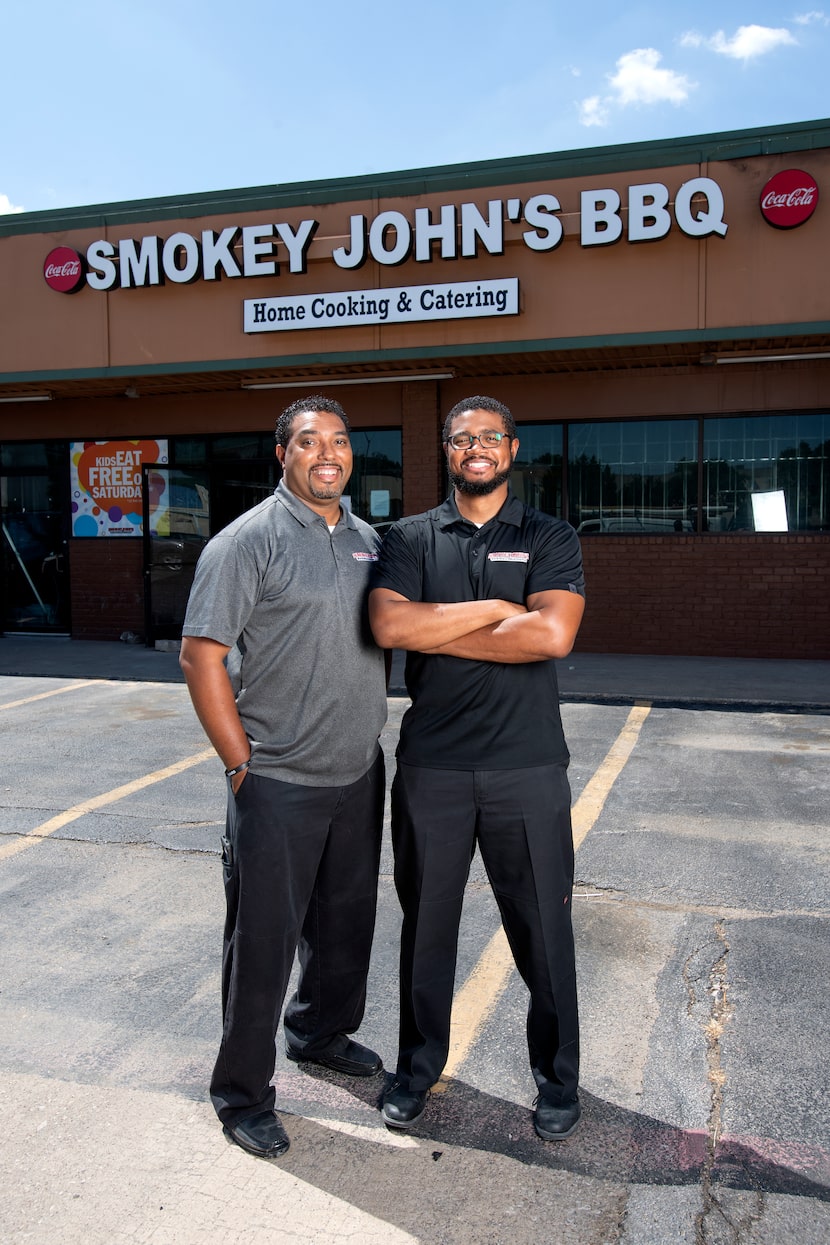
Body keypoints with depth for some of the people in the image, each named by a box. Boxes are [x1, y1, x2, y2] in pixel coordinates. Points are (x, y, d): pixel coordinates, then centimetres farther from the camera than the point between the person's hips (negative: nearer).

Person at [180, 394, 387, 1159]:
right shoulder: (250, 541, -11)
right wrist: (242, 764, -14)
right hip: (278, 783, -6)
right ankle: (243, 1093, 23)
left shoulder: (368, 540, 9)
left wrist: (372, 723, 14)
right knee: (263, 940, 4)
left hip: (358, 775, 7)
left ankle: (321, 1032, 44)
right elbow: (201, 657, -13)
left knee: (346, 922, 20)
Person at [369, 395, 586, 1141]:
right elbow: (388, 625, -13)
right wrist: (496, 609, -13)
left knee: (543, 927, 11)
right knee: (426, 924, 14)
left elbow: (553, 634, -16)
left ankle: (558, 1078, 33)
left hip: (527, 769, -1)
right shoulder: (411, 539, 4)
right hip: (431, 766, 1)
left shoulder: (551, 540, 2)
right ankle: (419, 1065, 36)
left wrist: (438, 632, -12)